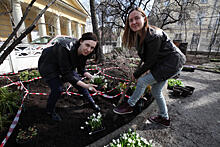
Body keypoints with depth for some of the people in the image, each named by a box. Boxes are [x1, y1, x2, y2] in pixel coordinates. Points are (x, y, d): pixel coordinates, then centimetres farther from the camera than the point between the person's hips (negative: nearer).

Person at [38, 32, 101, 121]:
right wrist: (85, 85, -38)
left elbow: (81, 69, -6)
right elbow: (66, 74, -35)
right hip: (48, 66, -6)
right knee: (57, 89, -18)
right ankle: (50, 111, 15)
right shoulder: (65, 49, -39)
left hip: (66, 66, 6)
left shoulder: (84, 53, -19)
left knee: (78, 81, 5)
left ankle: (92, 103, 25)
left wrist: (90, 76, -25)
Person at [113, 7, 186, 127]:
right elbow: (145, 58, 9)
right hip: (162, 63, 9)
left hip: (172, 63, -9)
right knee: (156, 91, 13)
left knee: (142, 81, -12)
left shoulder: (153, 35, -26)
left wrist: (136, 74, -11)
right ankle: (164, 118, 33)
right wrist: (143, 71, 0)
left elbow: (150, 61, -22)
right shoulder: (139, 35, 1)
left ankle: (129, 105, 11)